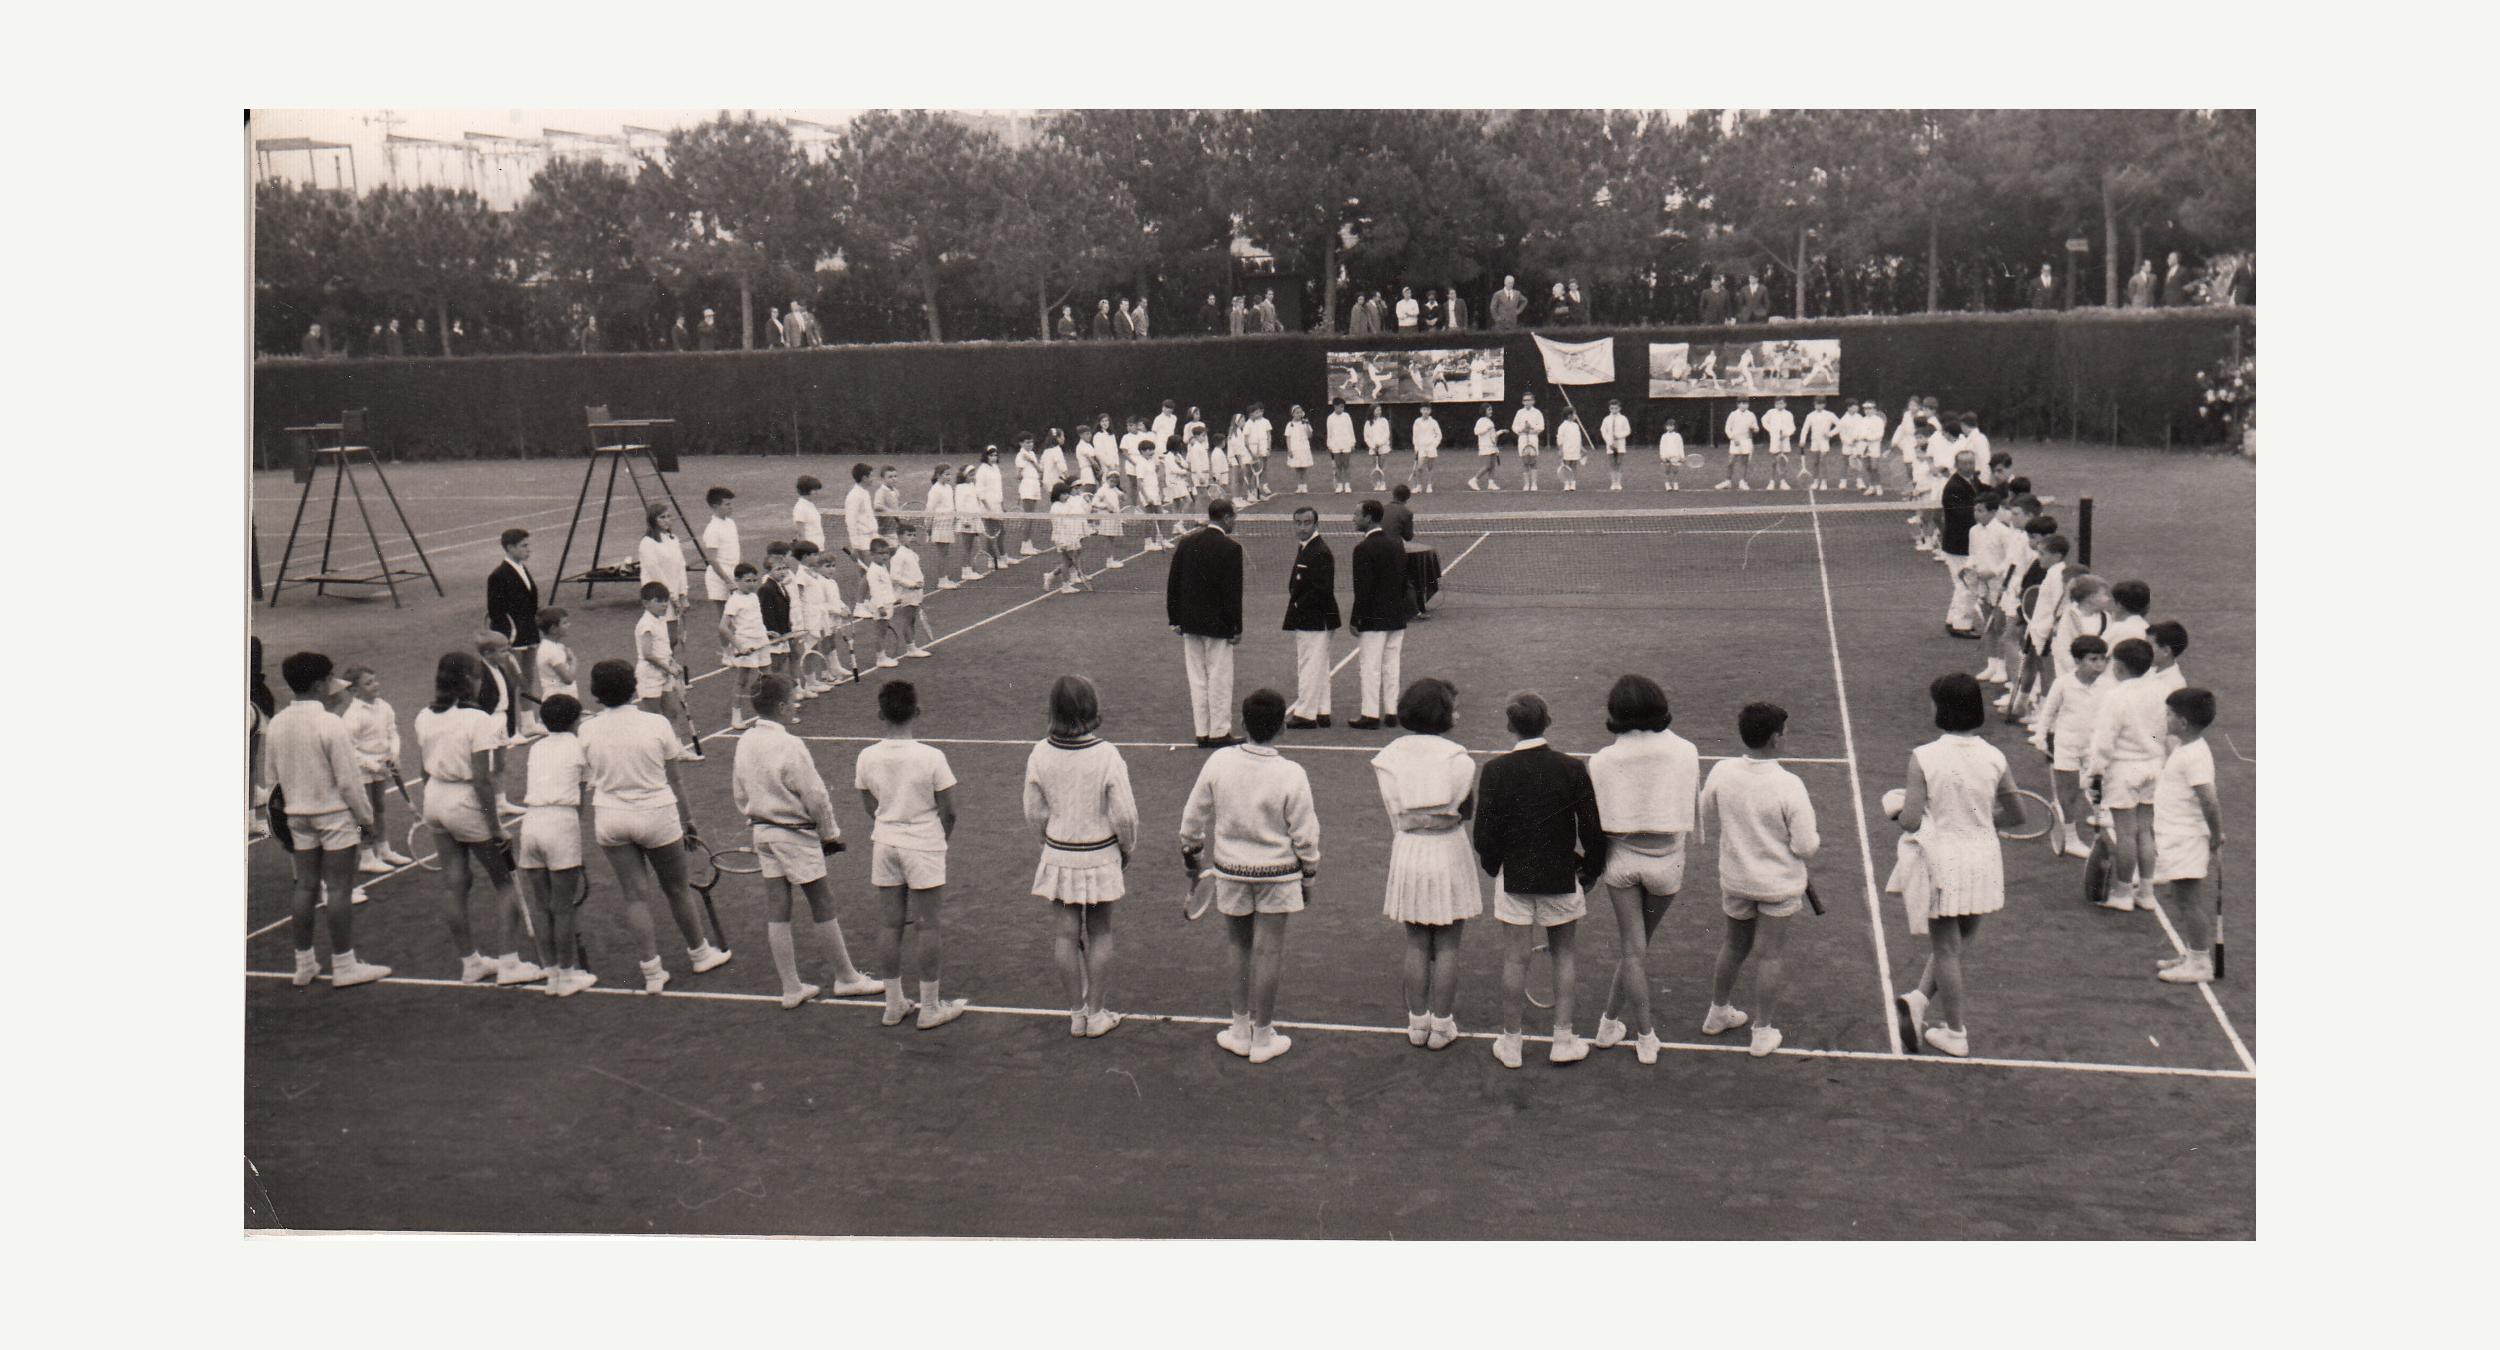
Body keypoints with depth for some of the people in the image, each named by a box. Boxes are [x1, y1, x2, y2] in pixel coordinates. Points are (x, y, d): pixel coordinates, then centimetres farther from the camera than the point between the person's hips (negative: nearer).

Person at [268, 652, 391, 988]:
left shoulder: (276, 724, 1)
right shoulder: (330, 723, -18)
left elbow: (274, 772, 10)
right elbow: (348, 778, -16)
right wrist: (366, 816, -6)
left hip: (297, 815, 6)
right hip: (335, 812, -6)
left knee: (305, 885, 13)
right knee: (338, 888, -1)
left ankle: (304, 963, 19)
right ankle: (344, 966, 4)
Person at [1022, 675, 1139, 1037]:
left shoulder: (1040, 754, -10)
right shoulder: (1106, 756, -19)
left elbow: (1034, 813, -1)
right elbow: (1124, 816, -14)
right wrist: (1128, 849, 4)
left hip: (1058, 855, 2)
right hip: (1100, 855, -2)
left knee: (1065, 933, 11)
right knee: (1099, 933, 11)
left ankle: (1076, 1014, 20)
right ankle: (1096, 1014, 19)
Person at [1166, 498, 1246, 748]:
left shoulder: (1186, 542, 3)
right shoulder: (1230, 548, -13)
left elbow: (1173, 583, 7)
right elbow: (1233, 591, -13)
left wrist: (1175, 619, 14)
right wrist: (1236, 628, -7)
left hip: (1190, 623, 5)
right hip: (1218, 624, -5)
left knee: (1197, 678, 11)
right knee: (1219, 678, 3)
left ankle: (1202, 732, 16)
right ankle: (1219, 732, 7)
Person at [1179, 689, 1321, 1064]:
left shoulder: (1219, 762, -11)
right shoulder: (1291, 775, -18)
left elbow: (1193, 818, 0)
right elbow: (1305, 835, -10)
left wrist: (1192, 859, 16)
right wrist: (1309, 877, 6)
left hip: (1230, 871, 2)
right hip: (1277, 872, -2)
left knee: (1239, 948, 18)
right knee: (1268, 953, 7)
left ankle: (1240, 1030, 25)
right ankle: (1262, 1037, 16)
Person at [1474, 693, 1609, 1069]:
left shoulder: (1495, 770, -10)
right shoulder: (1571, 769, -10)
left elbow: (1484, 833, -7)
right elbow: (1593, 829, -6)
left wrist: (1493, 867, 10)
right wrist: (1590, 869, 9)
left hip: (1514, 878, 0)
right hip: (1561, 878, 0)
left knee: (1515, 960, 7)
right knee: (1562, 954, 15)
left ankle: (1511, 1042, 16)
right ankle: (1563, 1040, 17)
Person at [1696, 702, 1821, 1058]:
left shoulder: (1721, 772, -14)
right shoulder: (1789, 785, -25)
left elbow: (1702, 817, 4)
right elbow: (1806, 847, -20)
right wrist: (1815, 841, 3)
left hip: (1734, 879, 4)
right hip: (1779, 884, -4)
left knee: (1735, 946, 23)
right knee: (1770, 955, 9)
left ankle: (1718, 1014, 40)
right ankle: (1763, 1032, 19)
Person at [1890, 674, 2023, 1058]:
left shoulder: (1924, 757, -16)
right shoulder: (1994, 758, -6)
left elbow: (1911, 821, -18)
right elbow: (2015, 814, 5)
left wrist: (1899, 810, 4)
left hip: (1940, 859, -2)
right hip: (1982, 860, 2)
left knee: (1946, 948, 11)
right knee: (1958, 942, 21)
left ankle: (1955, 1033, 17)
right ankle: (1921, 997, 7)